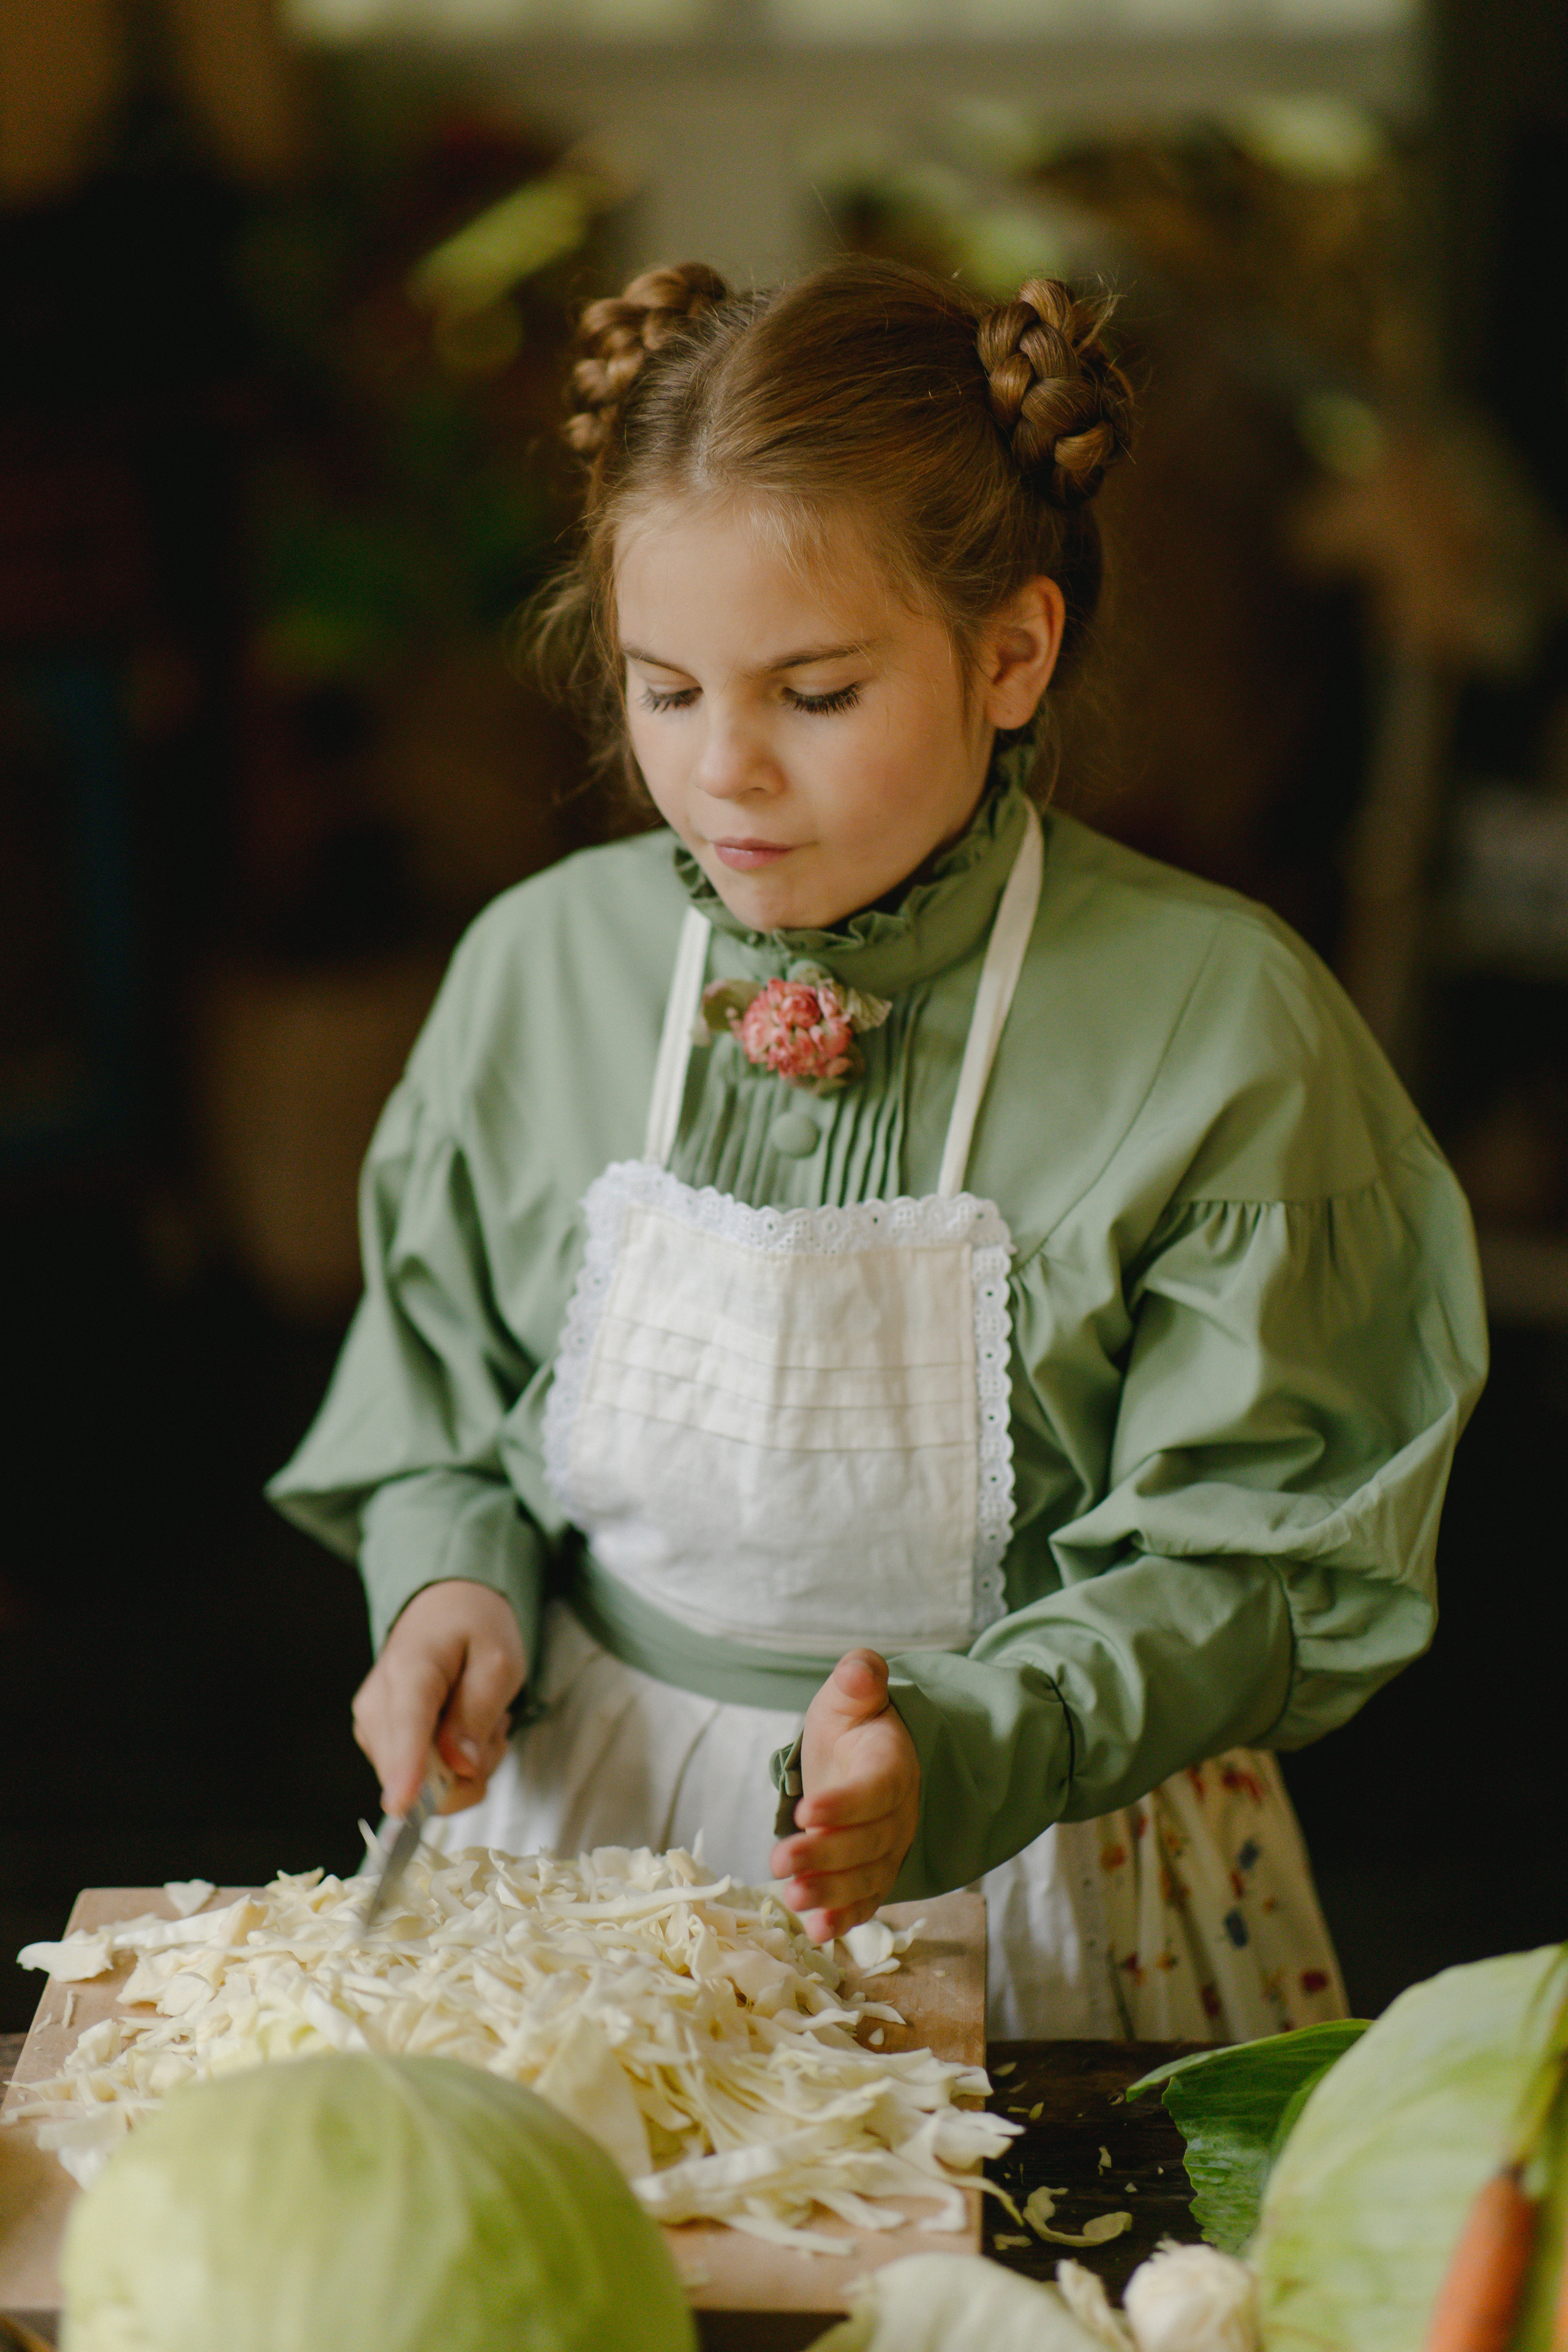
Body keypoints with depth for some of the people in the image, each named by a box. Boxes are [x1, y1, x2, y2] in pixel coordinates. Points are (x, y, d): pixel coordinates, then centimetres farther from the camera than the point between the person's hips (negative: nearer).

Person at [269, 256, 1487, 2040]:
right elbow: (437, 1417, 13)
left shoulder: (1222, 1026, -13)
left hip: (1040, 1863, -2)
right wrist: (457, 1587, -7)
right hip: (585, 1824, 2)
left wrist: (957, 1758, -25)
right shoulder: (539, 966, -2)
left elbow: (1251, 1567, -10)